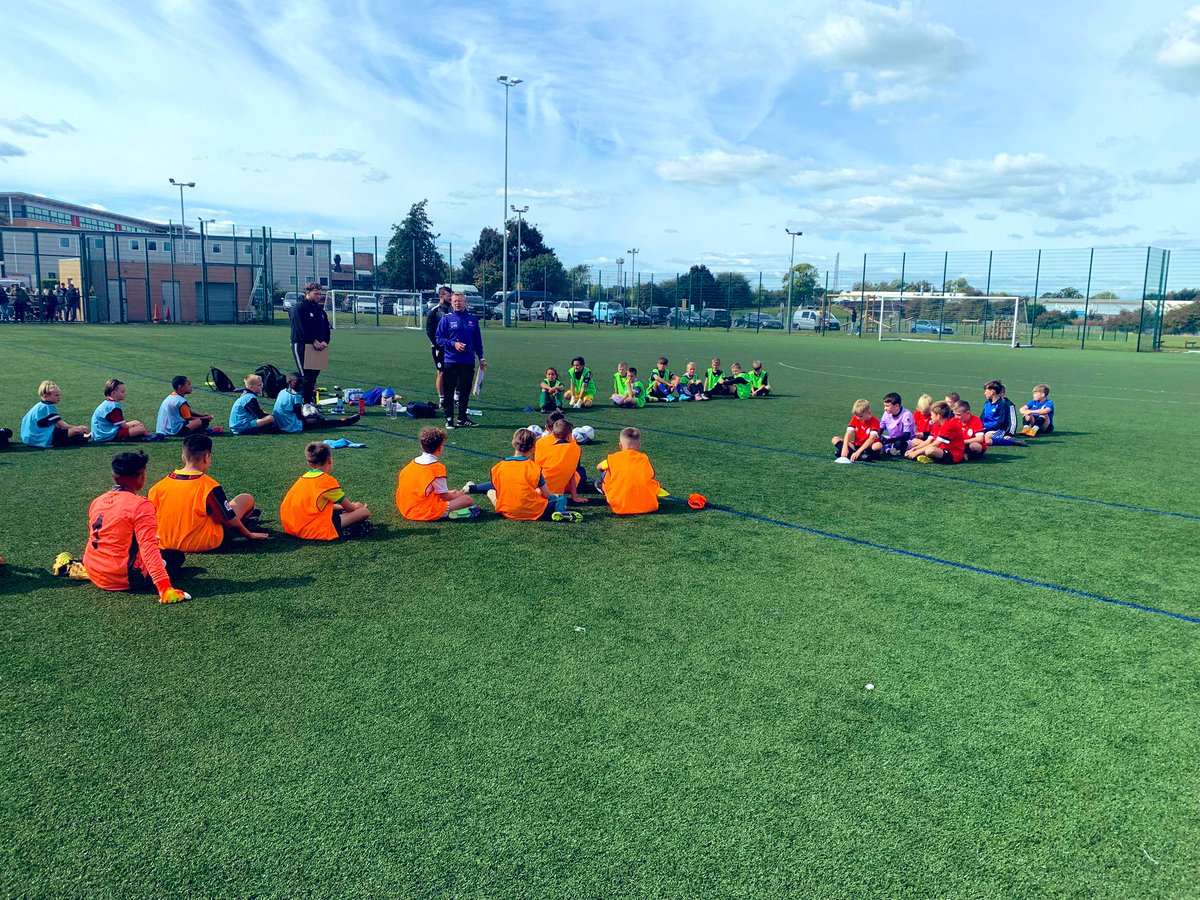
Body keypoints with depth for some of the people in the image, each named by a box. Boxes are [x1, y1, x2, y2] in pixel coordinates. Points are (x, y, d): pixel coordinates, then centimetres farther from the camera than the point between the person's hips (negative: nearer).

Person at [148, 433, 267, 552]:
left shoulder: (161, 485, -6)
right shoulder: (209, 486, -19)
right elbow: (230, 519, -9)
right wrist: (250, 534, 9)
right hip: (204, 544, -6)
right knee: (247, 499, 5)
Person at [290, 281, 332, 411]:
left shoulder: (320, 310, 18)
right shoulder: (299, 308, -5)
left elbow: (326, 328, 14)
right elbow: (302, 328, -14)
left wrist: (325, 342, -4)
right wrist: (314, 341, -18)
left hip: (317, 347, 7)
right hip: (301, 347, -7)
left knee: (313, 376, 7)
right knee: (305, 377, -10)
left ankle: (311, 402, 12)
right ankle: (305, 404, -10)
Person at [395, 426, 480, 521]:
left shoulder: (413, 462, 7)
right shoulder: (437, 467, -14)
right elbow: (445, 497, -7)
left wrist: (449, 493, 22)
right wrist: (456, 496, 15)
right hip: (426, 513, -8)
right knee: (468, 499, -3)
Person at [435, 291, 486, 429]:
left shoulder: (473, 319, 9)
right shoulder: (446, 319, 0)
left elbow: (478, 340, 15)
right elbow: (438, 338, -1)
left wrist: (481, 358, 13)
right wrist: (453, 344, -14)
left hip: (468, 362, 3)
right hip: (451, 361, -3)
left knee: (465, 392, 9)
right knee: (448, 392, 0)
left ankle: (462, 419, 19)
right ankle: (449, 419, 8)